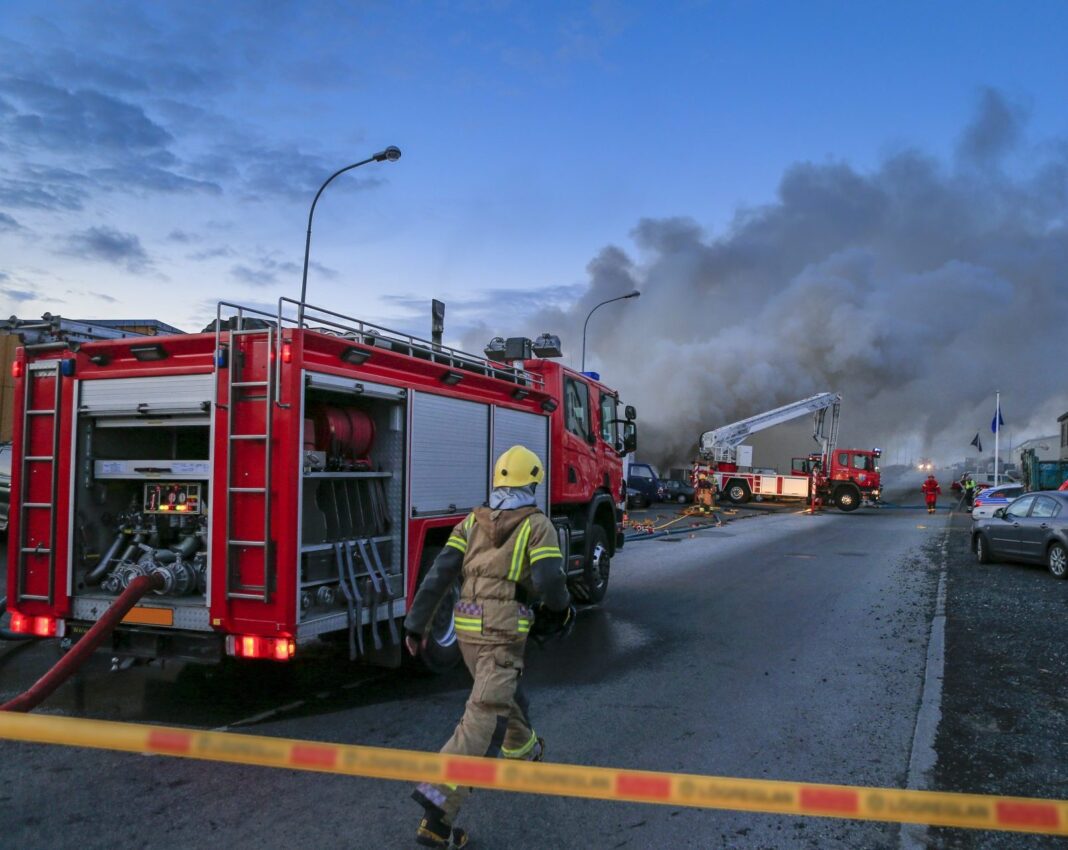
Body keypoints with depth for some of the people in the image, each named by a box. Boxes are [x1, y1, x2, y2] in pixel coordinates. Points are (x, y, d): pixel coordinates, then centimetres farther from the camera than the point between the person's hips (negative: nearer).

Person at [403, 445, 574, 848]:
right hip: (503, 633, -6)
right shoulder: (537, 525, -6)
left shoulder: (472, 522, 7)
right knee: (484, 718, -9)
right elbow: (550, 581, -16)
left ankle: (523, 751, 53)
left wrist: (415, 625, 4)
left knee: (506, 691, 30)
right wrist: (561, 607, 7)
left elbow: (439, 574, 1)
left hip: (467, 628, 7)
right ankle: (438, 796, -22)